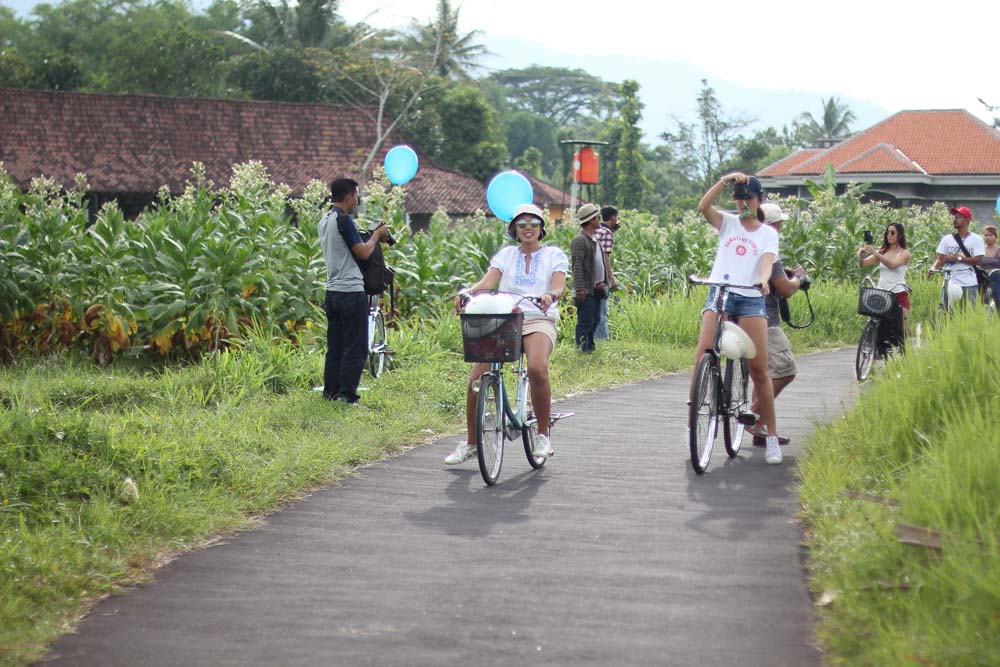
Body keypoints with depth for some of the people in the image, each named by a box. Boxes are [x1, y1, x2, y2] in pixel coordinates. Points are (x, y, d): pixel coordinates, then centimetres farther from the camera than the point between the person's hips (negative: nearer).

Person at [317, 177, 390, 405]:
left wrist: (373, 237, 17)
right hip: (351, 291, -9)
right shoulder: (344, 220, -14)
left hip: (332, 290, 9)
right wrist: (377, 234, 1)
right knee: (355, 347, -4)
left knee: (335, 346, 13)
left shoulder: (324, 221, 14)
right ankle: (346, 396, -6)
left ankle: (330, 393, 14)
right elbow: (363, 252, -15)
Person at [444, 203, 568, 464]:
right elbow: (488, 281, 1)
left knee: (537, 369, -33)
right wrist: (466, 292, -20)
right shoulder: (506, 254, 17)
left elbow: (559, 286, -5)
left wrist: (549, 296, -30)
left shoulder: (554, 255, 12)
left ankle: (543, 434, -15)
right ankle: (470, 442, 3)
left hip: (538, 320, -3)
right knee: (477, 378, -14)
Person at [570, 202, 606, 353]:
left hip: (596, 289, 9)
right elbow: (577, 266, -18)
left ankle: (590, 347, 21)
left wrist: (603, 282, 20)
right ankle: (582, 350, -3)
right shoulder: (579, 240, -13)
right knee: (585, 322, -7)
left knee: (594, 322, 13)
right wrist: (580, 288, -23)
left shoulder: (594, 239, 18)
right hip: (585, 290, -9)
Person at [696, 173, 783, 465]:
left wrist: (764, 280, -30)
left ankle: (771, 435, 4)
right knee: (702, 361, -14)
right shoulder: (728, 222, 12)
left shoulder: (768, 233, 11)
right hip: (718, 295, 0)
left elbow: (767, 262, -7)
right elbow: (703, 206, -8)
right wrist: (724, 180, -19)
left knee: (759, 369, -4)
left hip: (751, 299, 0)